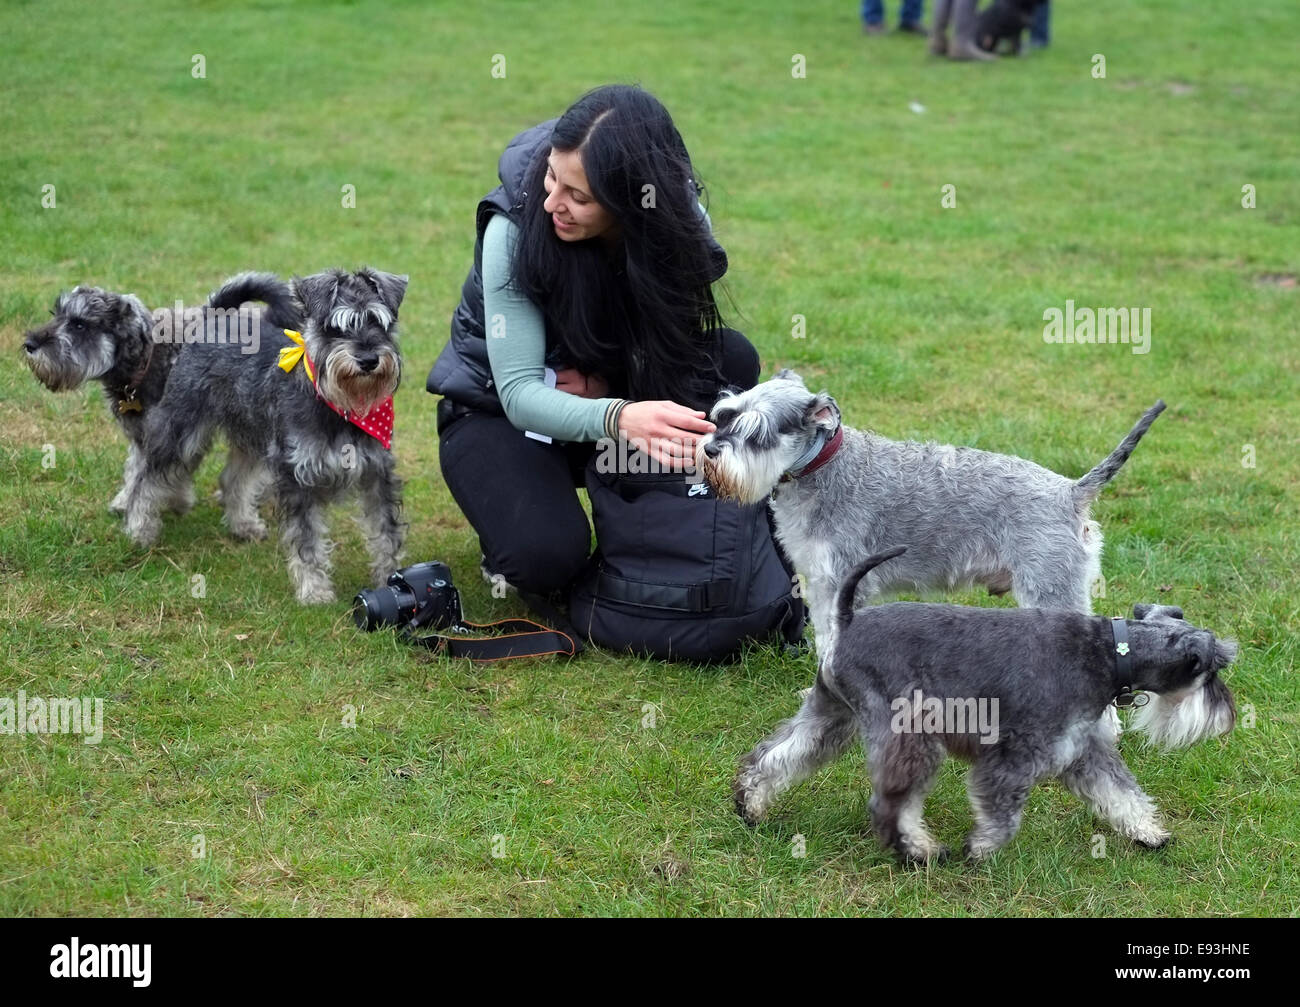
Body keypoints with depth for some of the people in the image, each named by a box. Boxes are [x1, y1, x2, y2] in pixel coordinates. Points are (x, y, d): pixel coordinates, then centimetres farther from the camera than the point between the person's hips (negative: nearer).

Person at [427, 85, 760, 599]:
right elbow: (519, 392, -31)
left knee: (731, 359, -24)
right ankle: (513, 518, 4)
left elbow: (683, 339, -4)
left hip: (606, 395, 4)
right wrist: (620, 418, -51)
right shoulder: (514, 231, -28)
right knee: (547, 557, -33)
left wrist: (603, 382, -25)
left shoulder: (675, 219, -19)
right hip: (497, 412, -4)